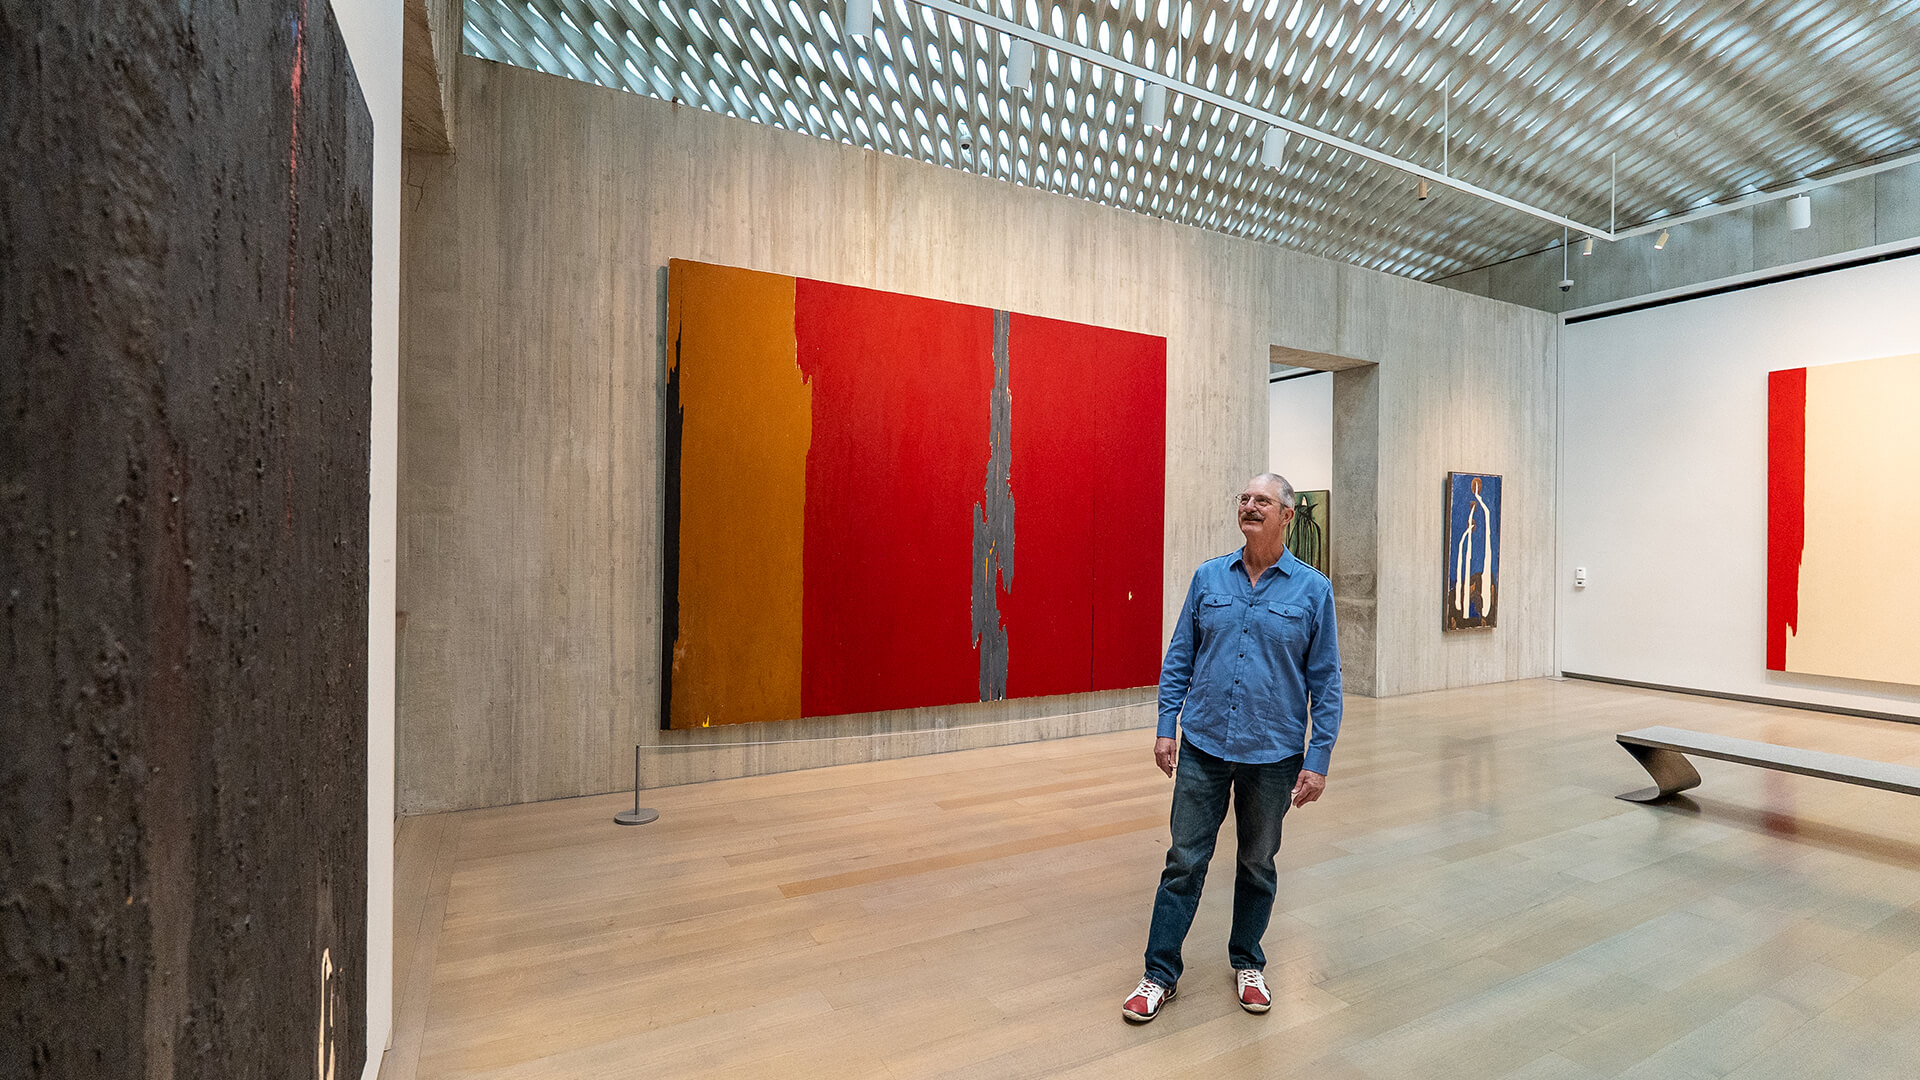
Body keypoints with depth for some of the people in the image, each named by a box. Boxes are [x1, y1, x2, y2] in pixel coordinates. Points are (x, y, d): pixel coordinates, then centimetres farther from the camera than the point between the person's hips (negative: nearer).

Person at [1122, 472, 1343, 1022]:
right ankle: (1160, 972, 21)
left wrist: (1318, 760, -5)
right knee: (1184, 860, 6)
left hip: (1272, 754, -1)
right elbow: (1179, 657, 6)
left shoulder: (1313, 589, -3)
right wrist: (1166, 725, 1)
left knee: (1257, 864, 16)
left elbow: (1325, 681, -2)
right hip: (1203, 748, 1)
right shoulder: (1208, 577, 2)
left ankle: (1247, 963, 38)